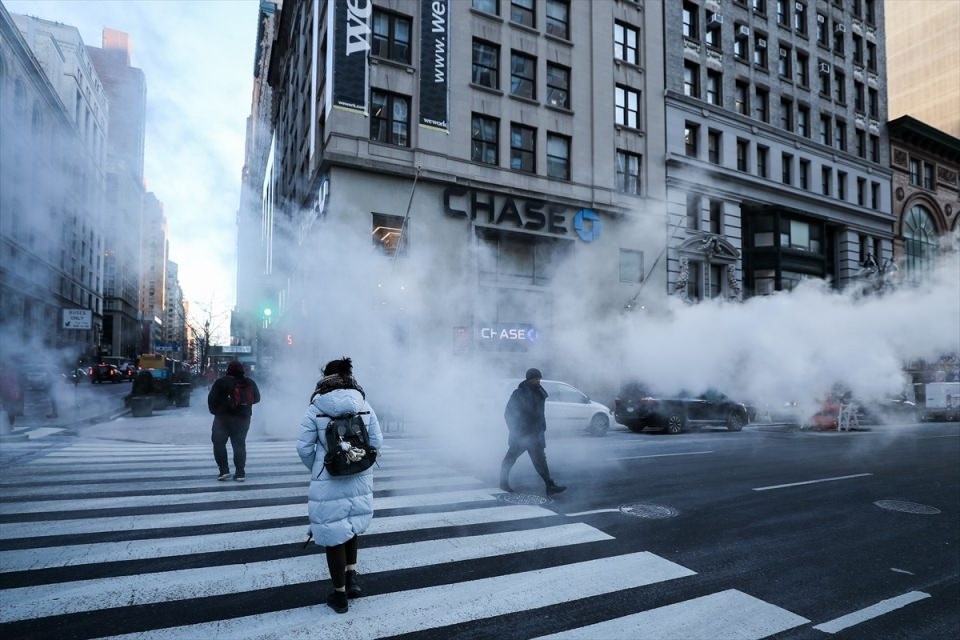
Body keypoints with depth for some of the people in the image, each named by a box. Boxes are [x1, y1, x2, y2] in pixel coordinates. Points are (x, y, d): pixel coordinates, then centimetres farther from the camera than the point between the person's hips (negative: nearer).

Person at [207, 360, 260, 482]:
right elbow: (257, 398, 13)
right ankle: (240, 473, 4)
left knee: (218, 442, 10)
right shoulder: (250, 383, 2)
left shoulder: (221, 382, -8)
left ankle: (224, 470, 1)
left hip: (223, 417, -3)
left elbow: (211, 399, -8)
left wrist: (214, 410, 8)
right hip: (243, 418, 3)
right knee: (239, 444, 9)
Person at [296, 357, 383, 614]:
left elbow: (304, 447, -7)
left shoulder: (315, 409, -9)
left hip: (328, 481, -3)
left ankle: (339, 594, 21)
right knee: (350, 524, 27)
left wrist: (315, 469, 11)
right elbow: (376, 441, -2)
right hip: (360, 478, 3)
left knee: (333, 532, 10)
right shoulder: (364, 405, -4)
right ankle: (351, 574, 21)